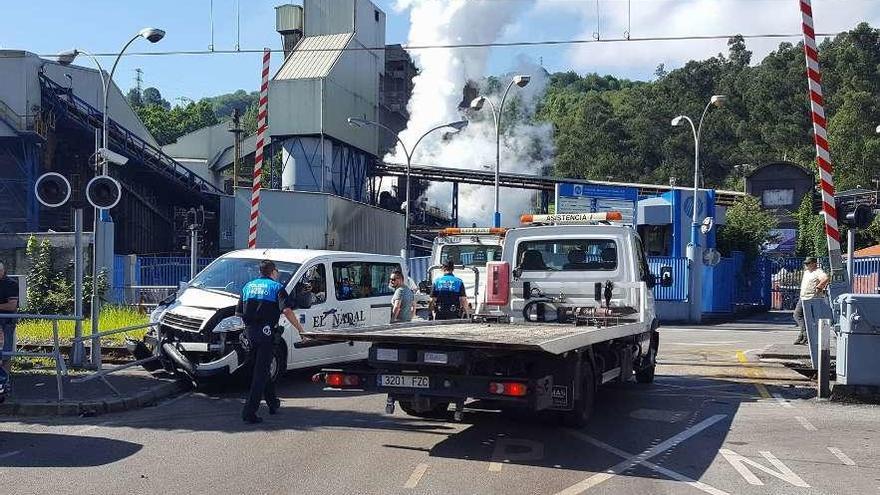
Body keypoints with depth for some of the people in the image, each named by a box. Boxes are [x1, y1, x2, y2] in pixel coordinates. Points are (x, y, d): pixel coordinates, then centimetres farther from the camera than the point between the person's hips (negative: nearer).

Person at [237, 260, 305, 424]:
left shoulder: (248, 286, 16)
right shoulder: (277, 287, -1)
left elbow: (238, 312, 16)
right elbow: (286, 310, -15)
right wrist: (298, 327, -6)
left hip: (250, 331, 6)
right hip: (266, 332, -6)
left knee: (261, 368, 20)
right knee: (261, 372, -5)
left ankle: (273, 403, 32)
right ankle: (249, 411, -11)